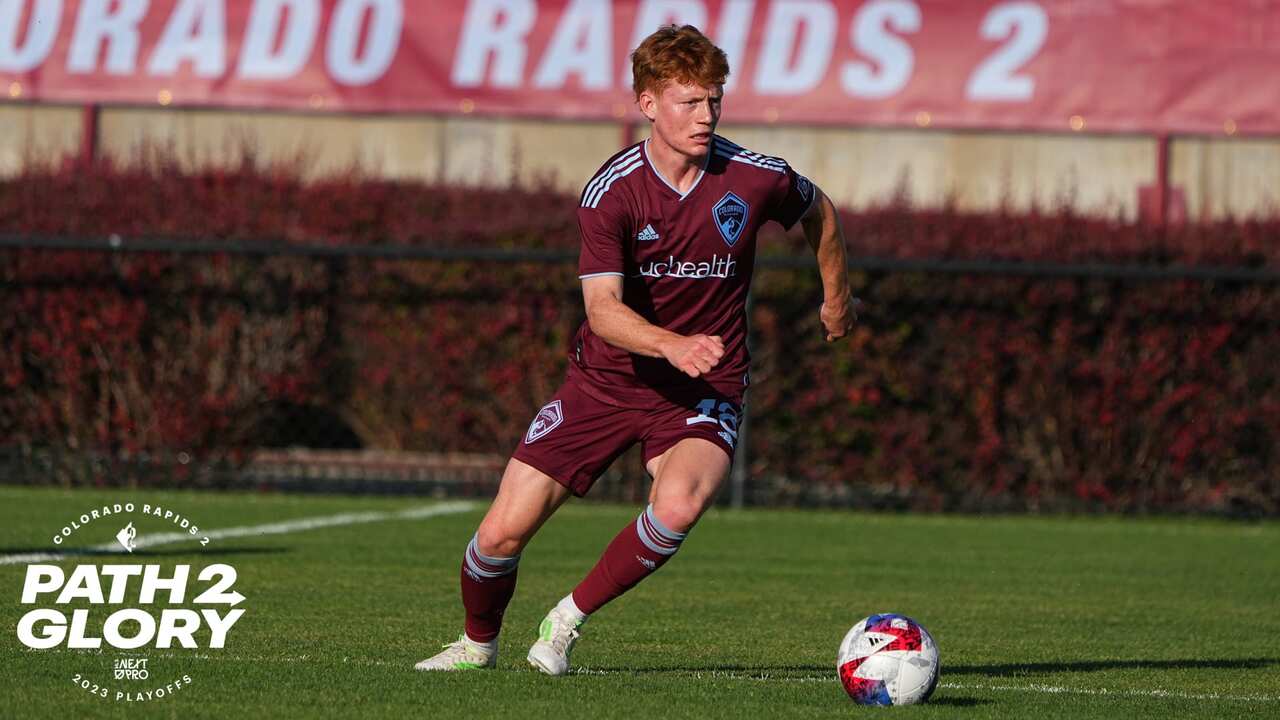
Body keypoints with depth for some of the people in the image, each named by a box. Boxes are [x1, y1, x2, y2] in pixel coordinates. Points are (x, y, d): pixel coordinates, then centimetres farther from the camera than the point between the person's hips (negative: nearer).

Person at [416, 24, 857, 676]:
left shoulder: (756, 178, -10)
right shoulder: (611, 192, -15)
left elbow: (818, 211, 15)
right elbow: (603, 309, -25)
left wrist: (837, 297, 28)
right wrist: (674, 345, -43)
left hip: (705, 391, 0)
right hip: (606, 378, 0)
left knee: (677, 506, -33)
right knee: (503, 531, -6)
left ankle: (567, 621, -8)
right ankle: (478, 642, 28)